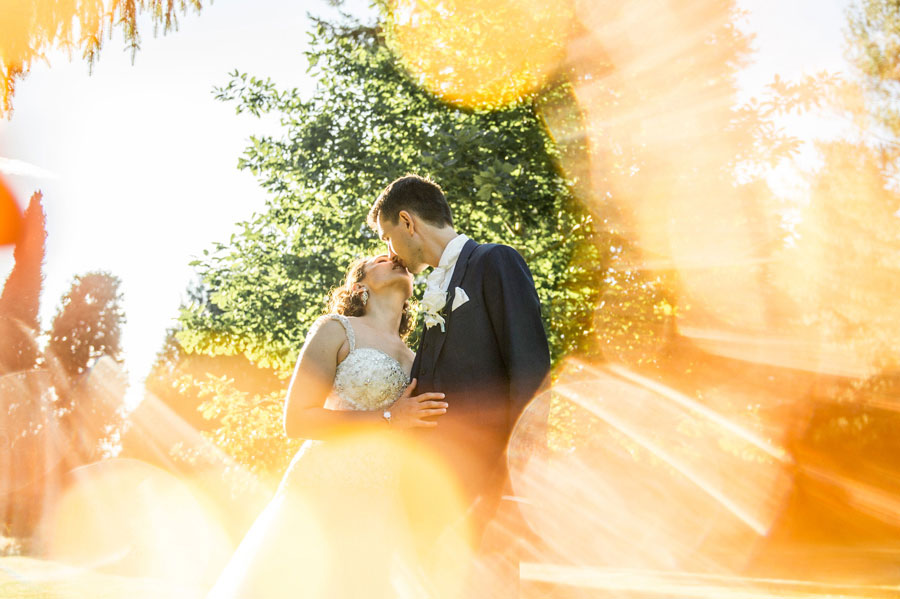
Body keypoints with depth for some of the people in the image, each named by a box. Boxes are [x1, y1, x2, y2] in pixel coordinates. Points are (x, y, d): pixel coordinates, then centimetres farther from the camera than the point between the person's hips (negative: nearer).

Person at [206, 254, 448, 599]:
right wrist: (389, 418, -12)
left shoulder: (414, 360, 18)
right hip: (321, 498, -5)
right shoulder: (337, 329, 1)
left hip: (378, 516, 5)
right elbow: (297, 419, -8)